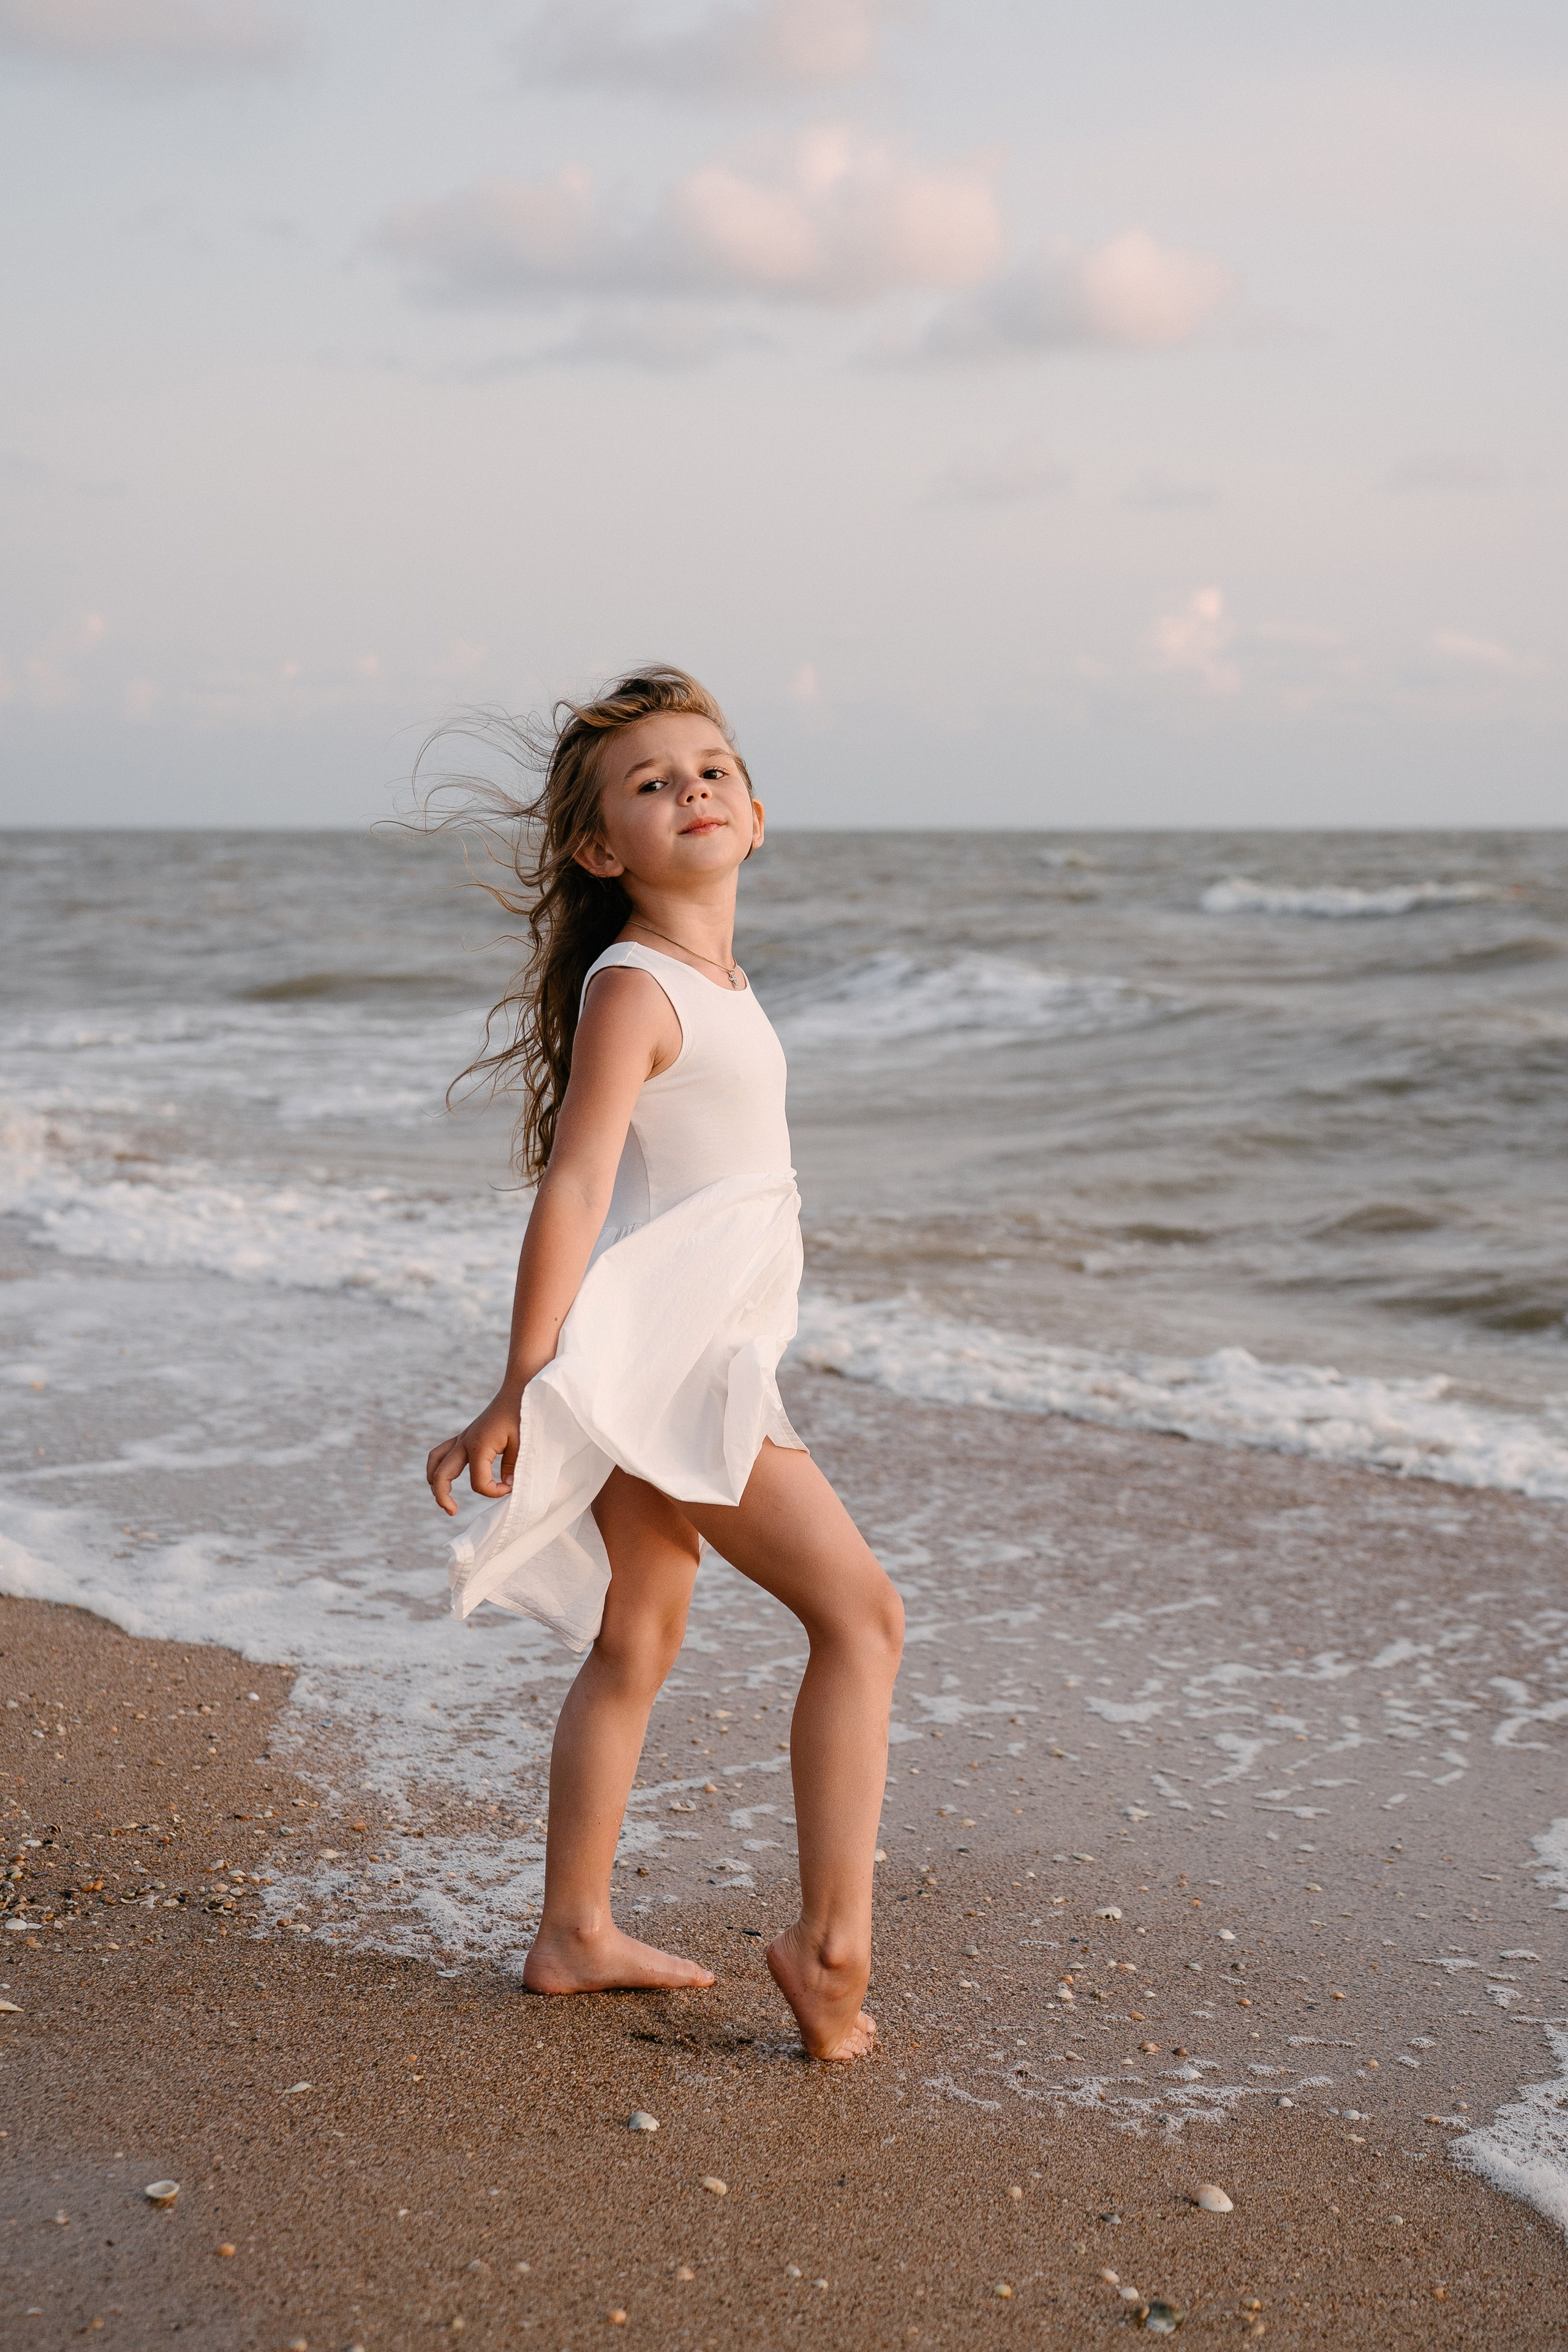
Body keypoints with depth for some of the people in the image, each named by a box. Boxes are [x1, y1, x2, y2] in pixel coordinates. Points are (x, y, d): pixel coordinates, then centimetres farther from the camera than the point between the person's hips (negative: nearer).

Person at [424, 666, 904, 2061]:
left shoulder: (710, 977, 15)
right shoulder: (633, 987, -14)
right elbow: (571, 1191, -20)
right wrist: (518, 1397, -22)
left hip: (687, 1355, 10)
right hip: (661, 1354, -10)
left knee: (635, 1646, 16)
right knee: (860, 1611, -9)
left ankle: (575, 1935, 27)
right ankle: (834, 1940, -7)